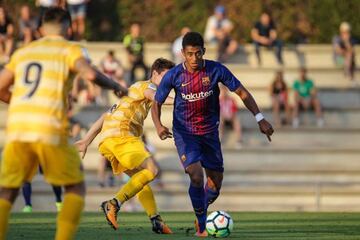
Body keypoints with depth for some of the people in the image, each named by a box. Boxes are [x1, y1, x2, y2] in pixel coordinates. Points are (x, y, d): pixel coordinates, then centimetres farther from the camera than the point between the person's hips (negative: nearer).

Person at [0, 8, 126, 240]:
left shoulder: (22, 52, 20)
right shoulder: (70, 49, 7)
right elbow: (90, 74, -13)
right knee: (76, 187, 14)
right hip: (50, 130, -3)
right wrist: (117, 87, 5)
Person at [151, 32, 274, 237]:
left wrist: (260, 118, -11)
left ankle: (202, 213, 37)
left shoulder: (216, 70, -12)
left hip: (210, 132, 3)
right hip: (185, 133, -3)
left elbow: (241, 92, -4)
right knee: (196, 176, -21)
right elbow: (157, 104, -4)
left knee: (216, 181, 8)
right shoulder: (174, 76, -14)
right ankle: (202, 226, -6)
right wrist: (159, 125, -24)